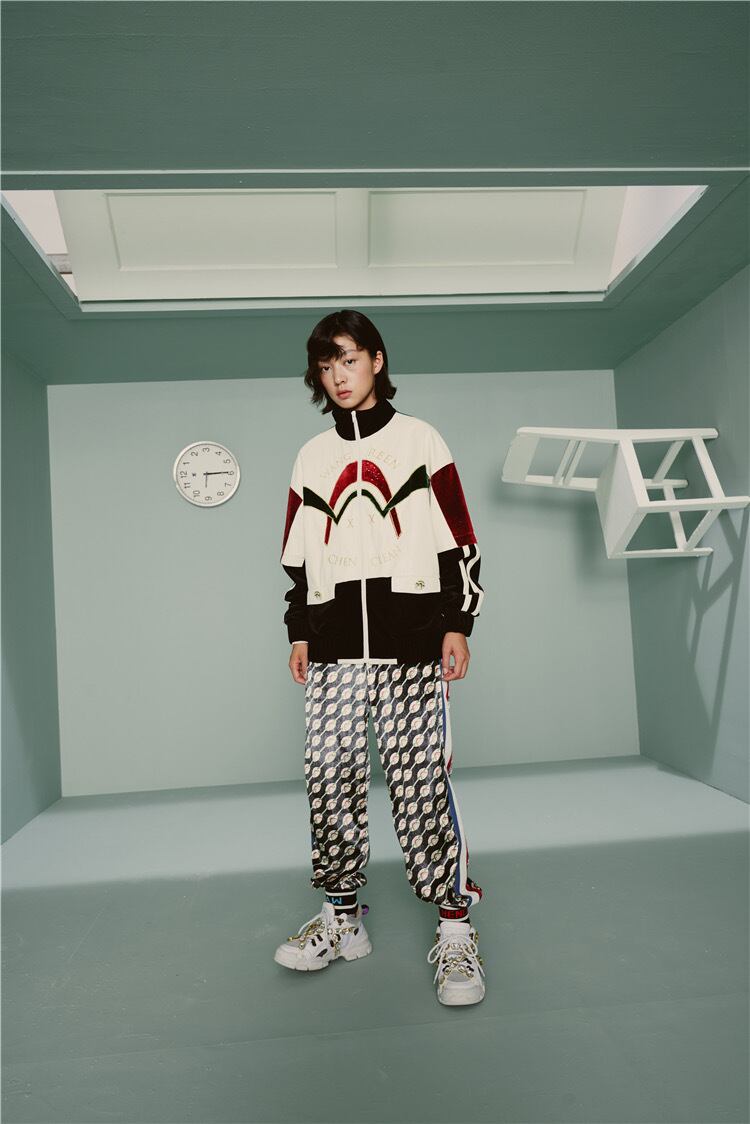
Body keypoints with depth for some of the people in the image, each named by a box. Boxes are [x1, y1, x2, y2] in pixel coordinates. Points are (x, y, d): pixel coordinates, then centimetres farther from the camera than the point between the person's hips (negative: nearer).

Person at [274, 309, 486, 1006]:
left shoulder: (419, 439, 9)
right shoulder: (312, 456, 18)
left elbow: (459, 537, 4)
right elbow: (298, 554, 19)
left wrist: (458, 624, -2)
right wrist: (299, 632, 14)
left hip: (412, 638, -3)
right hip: (334, 646, 4)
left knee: (420, 777, -6)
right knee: (329, 774, 0)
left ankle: (455, 928, 6)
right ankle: (341, 919, 16)